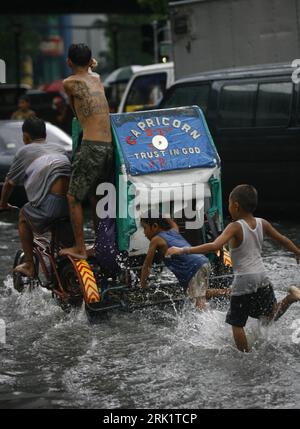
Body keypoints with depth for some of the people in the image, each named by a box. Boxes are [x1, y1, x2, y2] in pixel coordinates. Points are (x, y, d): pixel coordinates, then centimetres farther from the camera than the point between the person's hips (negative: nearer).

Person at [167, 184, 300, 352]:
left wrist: (183, 250, -30)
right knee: (270, 317, 23)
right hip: (262, 277, 6)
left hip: (243, 281, -6)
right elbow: (283, 239, 15)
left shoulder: (235, 227, -17)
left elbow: (215, 246, -31)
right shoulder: (262, 224, 1)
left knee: (237, 324, 8)